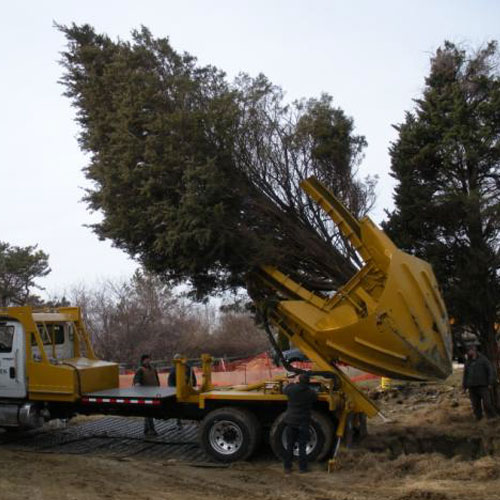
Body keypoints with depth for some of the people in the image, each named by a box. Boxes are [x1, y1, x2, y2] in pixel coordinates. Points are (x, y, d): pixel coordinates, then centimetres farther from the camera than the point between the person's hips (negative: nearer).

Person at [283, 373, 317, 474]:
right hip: (303, 422, -1)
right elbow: (315, 399, 9)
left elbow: (284, 391, 11)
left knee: (289, 446, 11)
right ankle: (302, 468, 10)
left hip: (291, 421, 1)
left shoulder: (292, 389, -10)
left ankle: (287, 467, 14)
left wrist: (291, 383, 26)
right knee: (302, 446, 7)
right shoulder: (311, 393, -11)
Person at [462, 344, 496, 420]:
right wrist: (464, 387, 10)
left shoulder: (483, 359, -1)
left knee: (487, 404, -11)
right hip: (472, 388, 5)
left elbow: (491, 371, -6)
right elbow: (465, 375, 16)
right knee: (476, 406, 1)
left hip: (483, 386, -4)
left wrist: (490, 383, -13)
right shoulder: (468, 362, 14)